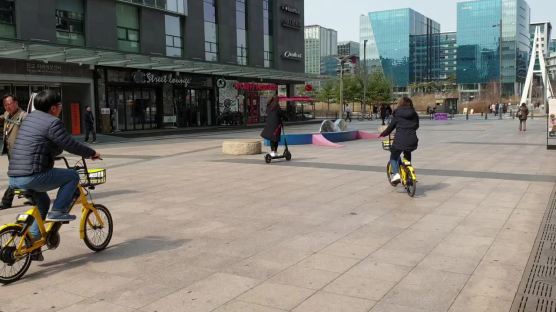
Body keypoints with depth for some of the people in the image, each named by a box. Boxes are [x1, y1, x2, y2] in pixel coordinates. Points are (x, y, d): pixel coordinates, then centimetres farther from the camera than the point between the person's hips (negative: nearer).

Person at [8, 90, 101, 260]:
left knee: (43, 201, 29)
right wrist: (92, 153, 3)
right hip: (32, 176, -9)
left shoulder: (30, 117, 19)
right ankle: (58, 211, -3)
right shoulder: (52, 122, -9)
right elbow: (71, 145, -11)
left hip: (14, 178, 9)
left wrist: (54, 152, 45)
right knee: (73, 176, 3)